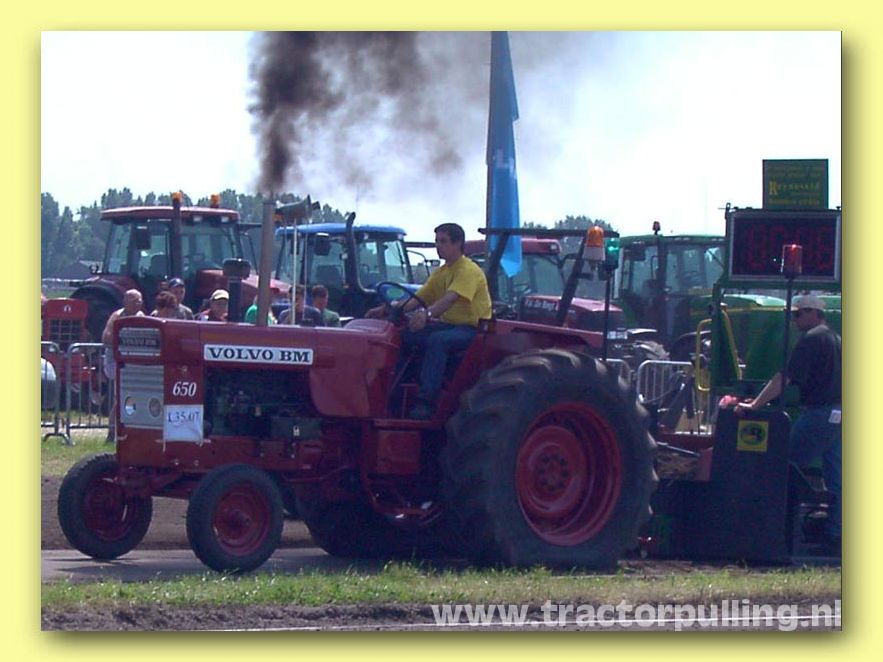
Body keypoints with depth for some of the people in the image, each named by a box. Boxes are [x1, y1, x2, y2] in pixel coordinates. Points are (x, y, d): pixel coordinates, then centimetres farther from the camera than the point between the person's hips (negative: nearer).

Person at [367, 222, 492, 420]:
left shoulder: (469, 270, -14)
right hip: (448, 324, 9)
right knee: (405, 335, -11)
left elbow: (451, 298, -31)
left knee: (437, 340, -36)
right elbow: (418, 298, 8)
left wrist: (427, 314, -48)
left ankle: (426, 402, -39)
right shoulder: (441, 273, 14)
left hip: (473, 328, -9)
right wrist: (386, 309, -6)